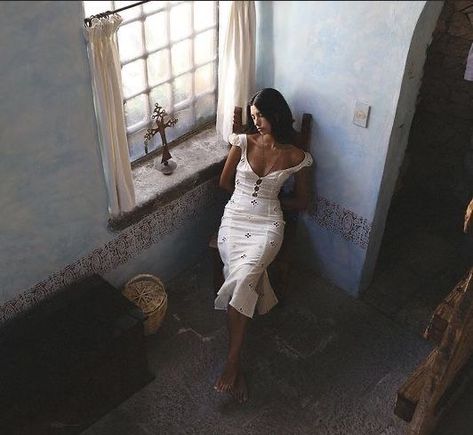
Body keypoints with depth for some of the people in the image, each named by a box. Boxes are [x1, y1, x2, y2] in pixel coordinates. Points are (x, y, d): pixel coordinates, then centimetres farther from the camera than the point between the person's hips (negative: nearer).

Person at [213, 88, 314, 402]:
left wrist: (268, 200, 10)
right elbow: (225, 182, 16)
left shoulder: (296, 157, 2)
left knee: (244, 276, -31)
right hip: (235, 217, 2)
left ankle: (232, 363, -25)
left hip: (268, 224, -1)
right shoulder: (243, 142, 6)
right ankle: (237, 366, -19)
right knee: (242, 274, -27)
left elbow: (302, 202, 12)